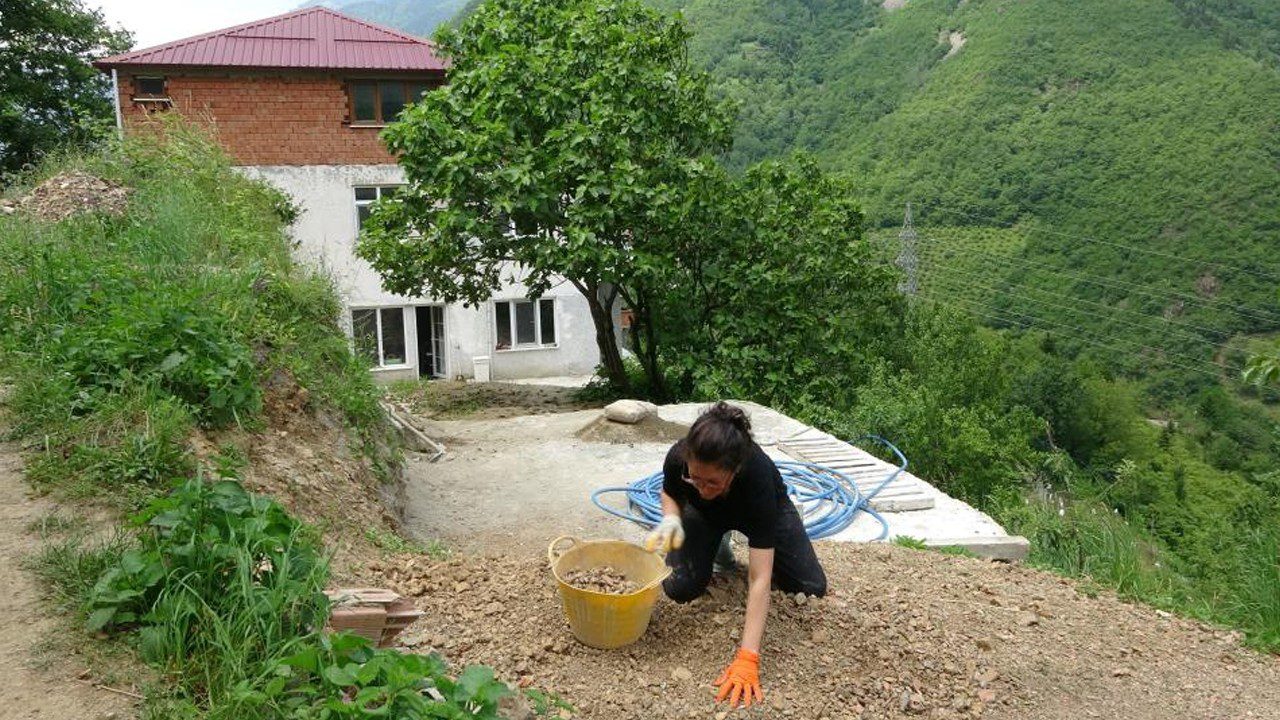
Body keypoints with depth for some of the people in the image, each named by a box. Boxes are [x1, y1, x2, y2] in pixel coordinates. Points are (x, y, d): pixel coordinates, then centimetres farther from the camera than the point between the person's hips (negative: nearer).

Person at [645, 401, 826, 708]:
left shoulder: (758, 475, -45)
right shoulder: (678, 458, -38)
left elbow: (760, 580, -44)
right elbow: (670, 493, -10)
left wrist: (747, 659, -50)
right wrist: (671, 522, -33)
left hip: (767, 507, -1)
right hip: (705, 513, 2)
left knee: (812, 588, -11)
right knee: (680, 588, -17)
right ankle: (717, 549, 13)